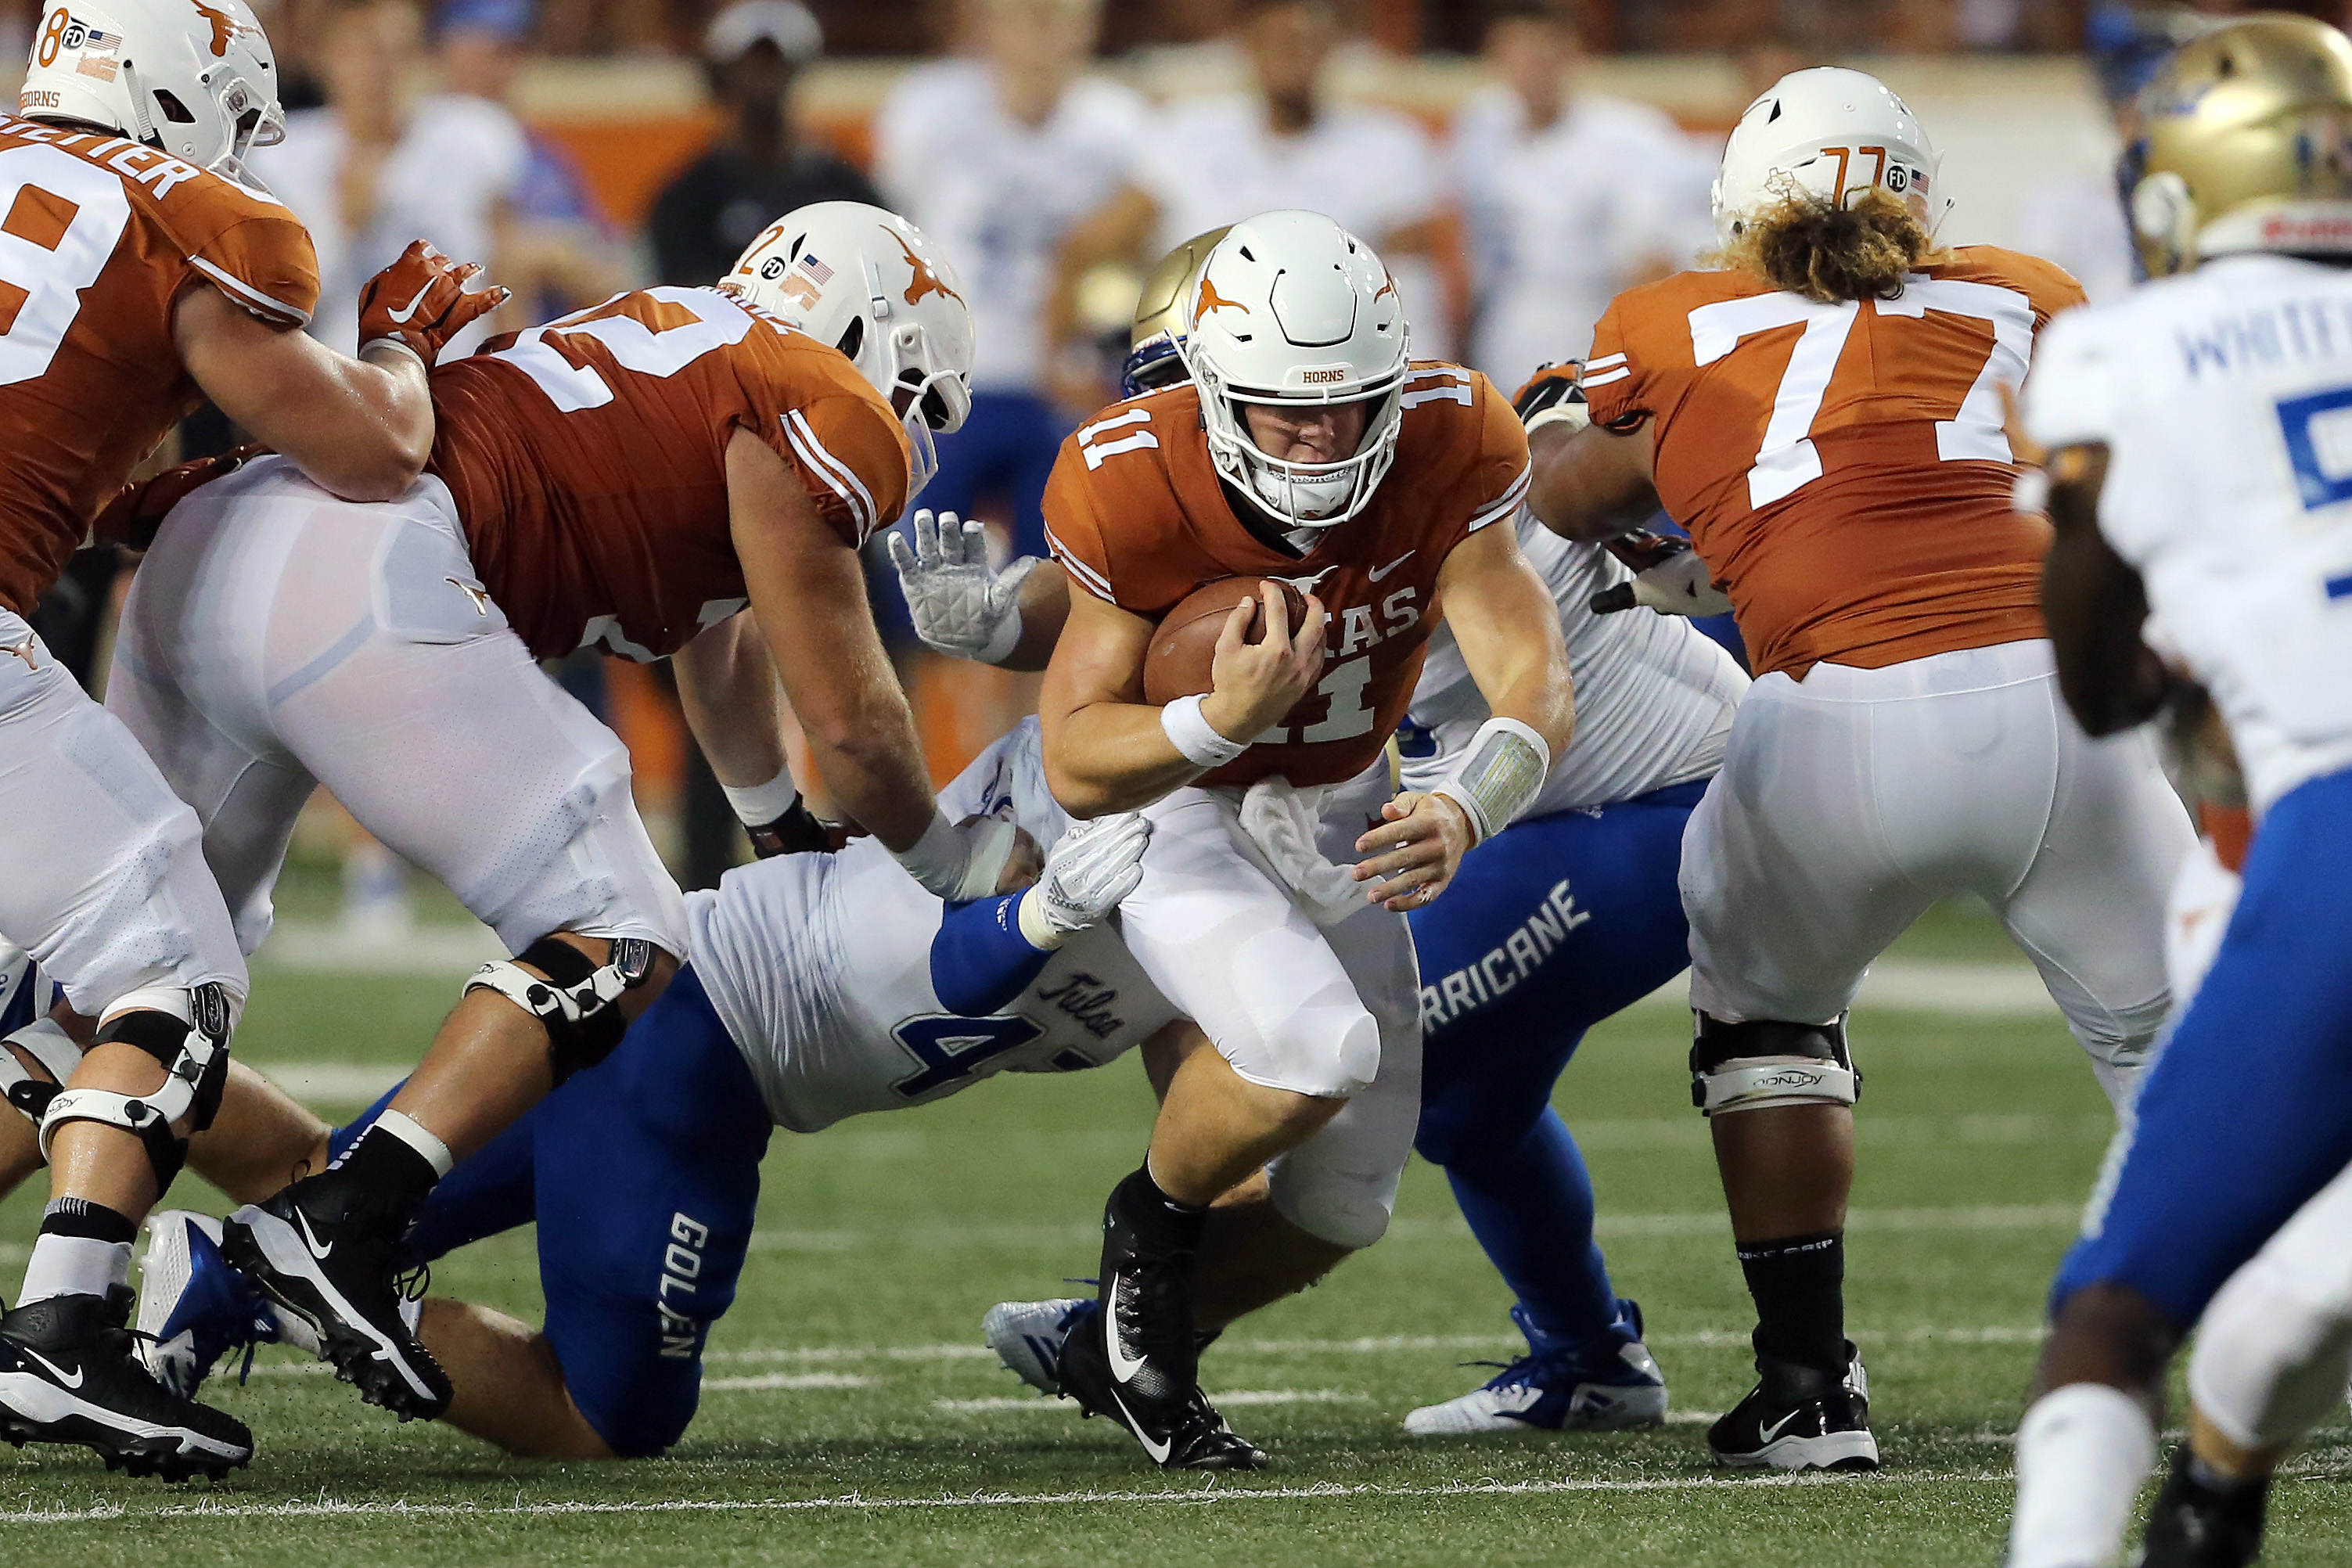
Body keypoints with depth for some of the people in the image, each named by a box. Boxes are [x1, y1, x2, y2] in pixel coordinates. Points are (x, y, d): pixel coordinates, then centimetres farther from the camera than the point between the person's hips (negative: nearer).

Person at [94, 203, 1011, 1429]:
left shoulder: (676, 338, 31)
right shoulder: (819, 413, 4)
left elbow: (723, 649, 47)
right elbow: (848, 717, 7)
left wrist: (787, 840, 61)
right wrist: (943, 859, 27)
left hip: (203, 550, 9)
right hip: (363, 581, -9)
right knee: (618, 950, -4)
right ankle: (340, 1222, -18)